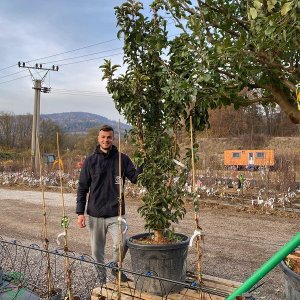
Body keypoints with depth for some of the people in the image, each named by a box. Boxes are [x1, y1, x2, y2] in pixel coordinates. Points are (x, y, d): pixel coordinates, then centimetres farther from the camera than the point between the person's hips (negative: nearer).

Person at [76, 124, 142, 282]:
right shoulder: (90, 160, 2)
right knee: (97, 251, 10)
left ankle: (116, 267, 18)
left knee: (121, 245, -14)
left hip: (116, 213, -1)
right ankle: (100, 280, 31)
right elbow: (82, 188, 3)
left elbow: (135, 178, -2)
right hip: (95, 214, 1)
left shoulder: (122, 159, 2)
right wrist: (80, 212, -3)